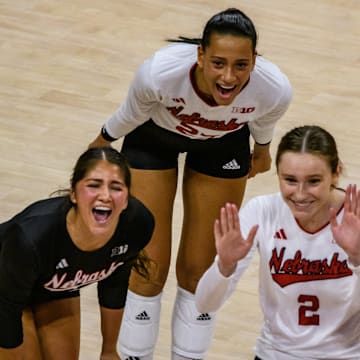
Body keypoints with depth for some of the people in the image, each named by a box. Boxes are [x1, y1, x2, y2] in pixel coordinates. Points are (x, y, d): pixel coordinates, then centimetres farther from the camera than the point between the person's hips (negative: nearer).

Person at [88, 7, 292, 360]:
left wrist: (262, 150, 11)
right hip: (154, 137, -1)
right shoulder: (160, 72, -41)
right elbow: (131, 115, -16)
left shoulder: (275, 89, -36)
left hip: (224, 144, 1)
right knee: (149, 267, 1)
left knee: (198, 270, 6)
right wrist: (102, 143, 2)